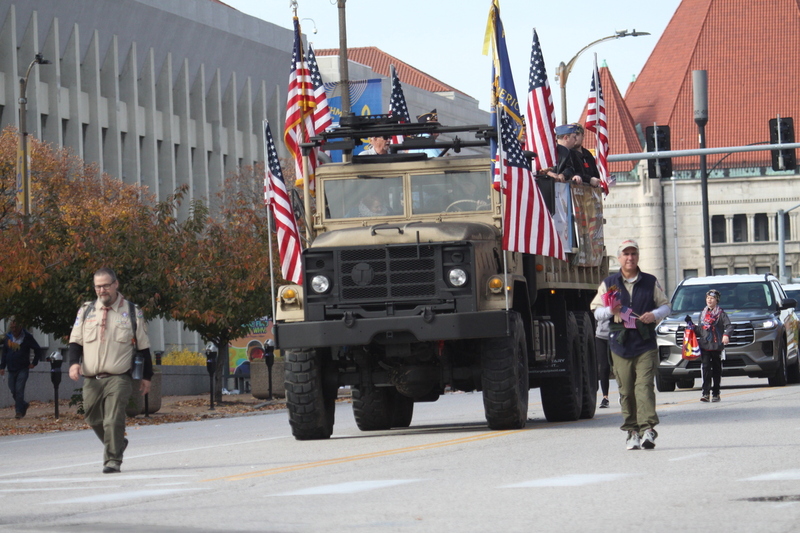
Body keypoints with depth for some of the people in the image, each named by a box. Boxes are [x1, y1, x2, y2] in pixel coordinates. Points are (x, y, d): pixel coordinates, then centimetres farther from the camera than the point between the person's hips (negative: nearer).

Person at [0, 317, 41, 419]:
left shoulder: (27, 337, -5)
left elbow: (37, 349, 5)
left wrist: (34, 363, 1)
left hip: (23, 369, -4)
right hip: (11, 369, 4)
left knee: (19, 390, -13)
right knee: (13, 391, 5)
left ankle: (19, 411, -9)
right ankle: (24, 405, 27)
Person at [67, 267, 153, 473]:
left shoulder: (132, 312, 6)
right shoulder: (86, 311, 11)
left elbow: (143, 346, 11)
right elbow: (75, 341, 12)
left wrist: (146, 376, 11)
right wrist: (73, 362, -7)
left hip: (119, 378, -4)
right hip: (91, 378, 4)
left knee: (113, 420, -16)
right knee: (94, 419, 11)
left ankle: (113, 460, -11)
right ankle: (117, 444, 35)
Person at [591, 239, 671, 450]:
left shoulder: (651, 282, 10)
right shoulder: (609, 284, 11)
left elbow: (665, 306, 14)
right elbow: (596, 310, 11)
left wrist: (654, 314, -8)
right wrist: (610, 311, -11)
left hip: (645, 344, -1)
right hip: (620, 344, 1)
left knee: (644, 386, -13)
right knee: (626, 391, 1)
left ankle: (648, 429, -19)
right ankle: (632, 432, 7)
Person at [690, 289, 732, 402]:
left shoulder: (721, 314, 1)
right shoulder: (703, 314, 17)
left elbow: (729, 326, -9)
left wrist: (726, 335, -27)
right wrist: (694, 327, 5)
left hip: (717, 346, -3)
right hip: (704, 346, 3)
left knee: (716, 370, 4)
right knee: (706, 368, -10)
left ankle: (716, 393, 12)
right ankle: (705, 393, -14)